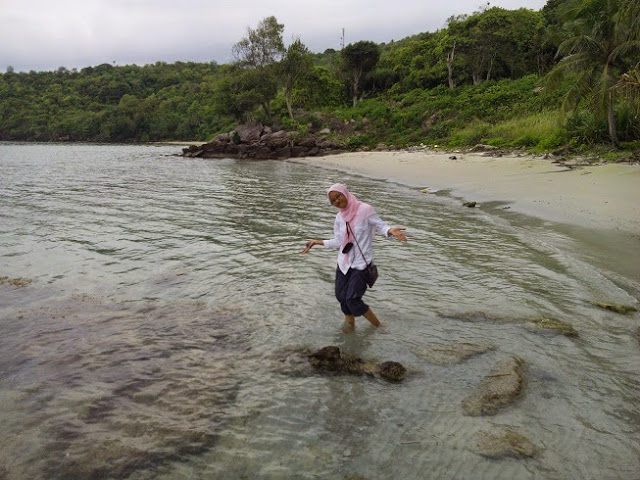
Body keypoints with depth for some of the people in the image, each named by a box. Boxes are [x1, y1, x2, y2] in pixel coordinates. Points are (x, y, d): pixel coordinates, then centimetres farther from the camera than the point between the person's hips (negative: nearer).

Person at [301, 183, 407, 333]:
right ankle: (350, 323, 29)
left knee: (352, 299, -11)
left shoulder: (365, 209, -12)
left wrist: (390, 231, -32)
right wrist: (316, 242, 17)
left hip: (361, 263, -6)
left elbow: (380, 225, -9)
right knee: (341, 296, 6)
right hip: (344, 262, 6)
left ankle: (377, 325, 10)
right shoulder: (339, 217, 5)